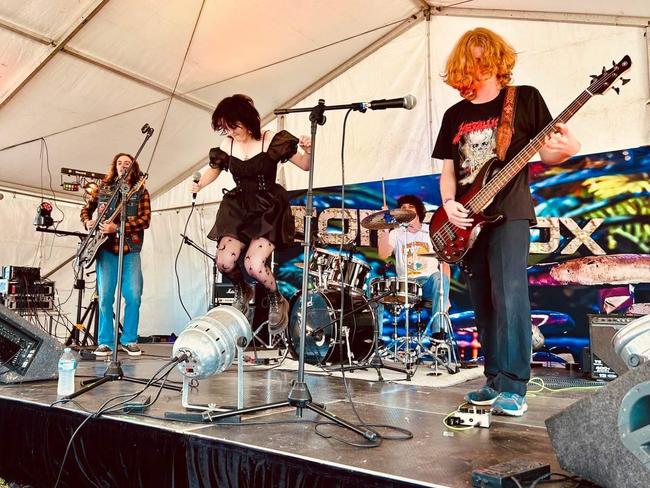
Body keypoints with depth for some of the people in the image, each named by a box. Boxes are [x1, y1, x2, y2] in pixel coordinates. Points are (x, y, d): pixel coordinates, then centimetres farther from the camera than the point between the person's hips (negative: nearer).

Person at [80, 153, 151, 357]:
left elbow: (145, 220, -4)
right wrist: (87, 222, 2)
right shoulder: (102, 188, 13)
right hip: (106, 247, 1)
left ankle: (129, 340, 8)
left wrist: (117, 227, -14)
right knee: (105, 296, -1)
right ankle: (105, 342, 6)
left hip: (130, 249, -1)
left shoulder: (140, 191, 7)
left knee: (134, 296, -6)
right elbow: (86, 208, 24)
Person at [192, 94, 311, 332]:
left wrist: (308, 151, -29)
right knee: (224, 262, -14)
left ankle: (277, 301, 10)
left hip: (269, 209, -4)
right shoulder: (226, 145, 1)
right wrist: (200, 184, -1)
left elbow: (305, 166, -6)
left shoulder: (271, 141, -11)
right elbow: (214, 169, 20)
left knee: (254, 264, -23)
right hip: (238, 208, 4)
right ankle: (242, 291, 22)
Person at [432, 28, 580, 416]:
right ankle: (495, 380, 15)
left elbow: (546, 154, 4)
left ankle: (513, 387, -10)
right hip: (468, 220, 5)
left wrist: (567, 149, -18)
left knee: (509, 297, -16)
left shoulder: (525, 97, 5)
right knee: (483, 306, 6)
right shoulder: (455, 115, 15)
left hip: (509, 213, -4)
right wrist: (449, 204, -4)